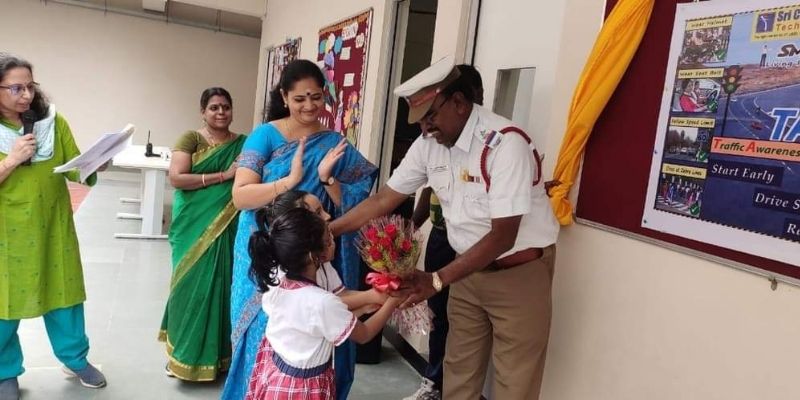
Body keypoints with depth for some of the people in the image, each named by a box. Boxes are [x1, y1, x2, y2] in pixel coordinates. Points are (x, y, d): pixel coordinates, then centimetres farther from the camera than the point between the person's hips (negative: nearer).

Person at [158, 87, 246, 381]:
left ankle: (217, 352, 22)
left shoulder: (243, 145, 7)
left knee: (221, 285, 6)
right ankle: (185, 352, 19)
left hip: (227, 230, 2)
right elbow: (176, 178, -14)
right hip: (194, 227, -2)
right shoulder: (190, 139, -2)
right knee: (192, 285, 3)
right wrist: (222, 176, -16)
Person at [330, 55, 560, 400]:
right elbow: (385, 198, 2)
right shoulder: (429, 144, -4)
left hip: (518, 272, -6)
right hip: (469, 269, 6)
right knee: (458, 371, 17)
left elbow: (502, 236, -27)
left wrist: (437, 280, -29)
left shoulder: (505, 143, -26)